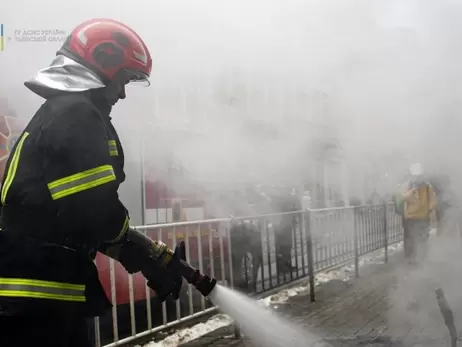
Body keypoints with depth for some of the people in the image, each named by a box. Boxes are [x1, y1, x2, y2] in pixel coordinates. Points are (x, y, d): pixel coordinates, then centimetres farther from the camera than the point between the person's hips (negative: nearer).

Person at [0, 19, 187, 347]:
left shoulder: (57, 112, 19)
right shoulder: (77, 115, -14)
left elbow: (82, 212, 18)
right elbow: (96, 211, -23)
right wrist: (153, 260, -6)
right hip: (38, 296, -10)